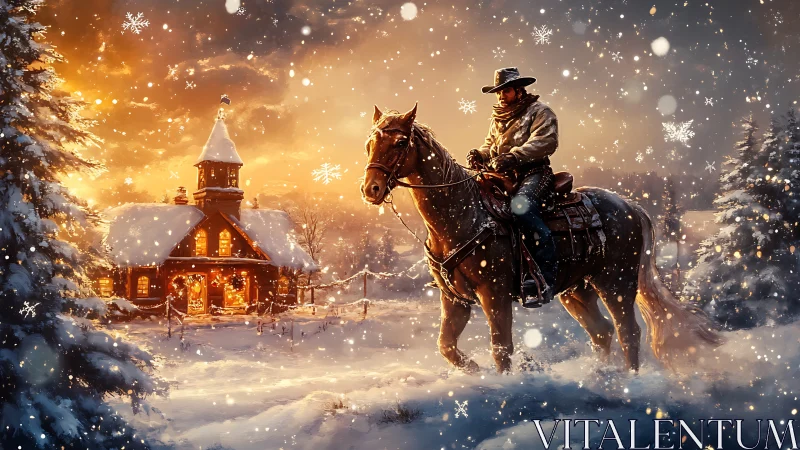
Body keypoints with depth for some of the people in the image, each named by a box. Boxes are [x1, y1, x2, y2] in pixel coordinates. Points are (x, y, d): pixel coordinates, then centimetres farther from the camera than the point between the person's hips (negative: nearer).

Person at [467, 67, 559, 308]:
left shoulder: (539, 111, 2)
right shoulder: (498, 118, 25)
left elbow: (545, 141, -14)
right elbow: (491, 144, 29)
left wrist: (514, 156, -27)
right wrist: (480, 154, 3)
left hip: (534, 173, -8)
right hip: (504, 177, 8)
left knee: (521, 207, -36)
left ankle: (546, 276, -38)